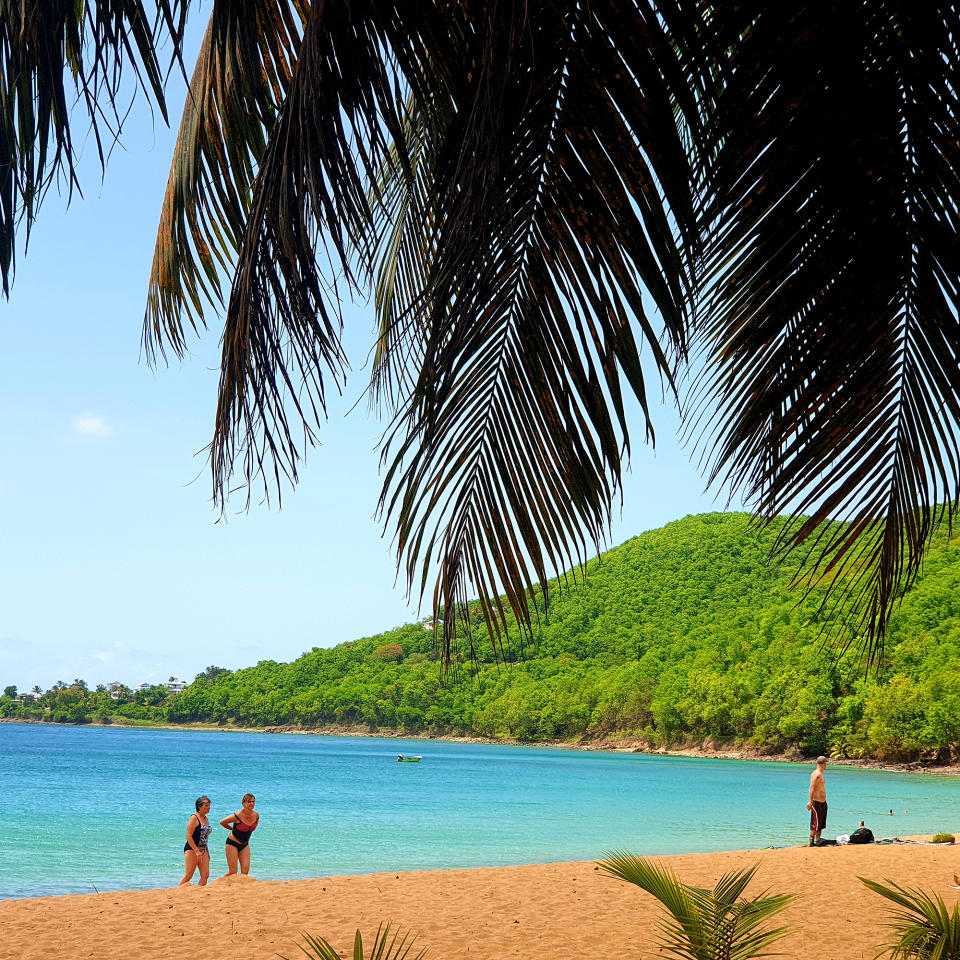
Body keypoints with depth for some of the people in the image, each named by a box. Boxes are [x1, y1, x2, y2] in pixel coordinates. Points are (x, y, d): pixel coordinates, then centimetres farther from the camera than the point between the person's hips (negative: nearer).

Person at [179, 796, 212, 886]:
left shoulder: (206, 819, 14)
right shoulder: (194, 818, -10)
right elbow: (189, 836, -16)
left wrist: (207, 851, 19)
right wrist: (197, 851, -22)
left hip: (203, 850, 8)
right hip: (192, 849, -8)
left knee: (205, 875, -1)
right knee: (188, 875, -8)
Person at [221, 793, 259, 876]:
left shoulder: (256, 815, -5)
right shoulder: (238, 815, -21)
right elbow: (222, 822, -7)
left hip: (245, 845, 5)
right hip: (232, 844, -5)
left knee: (245, 872, -6)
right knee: (233, 872, -7)